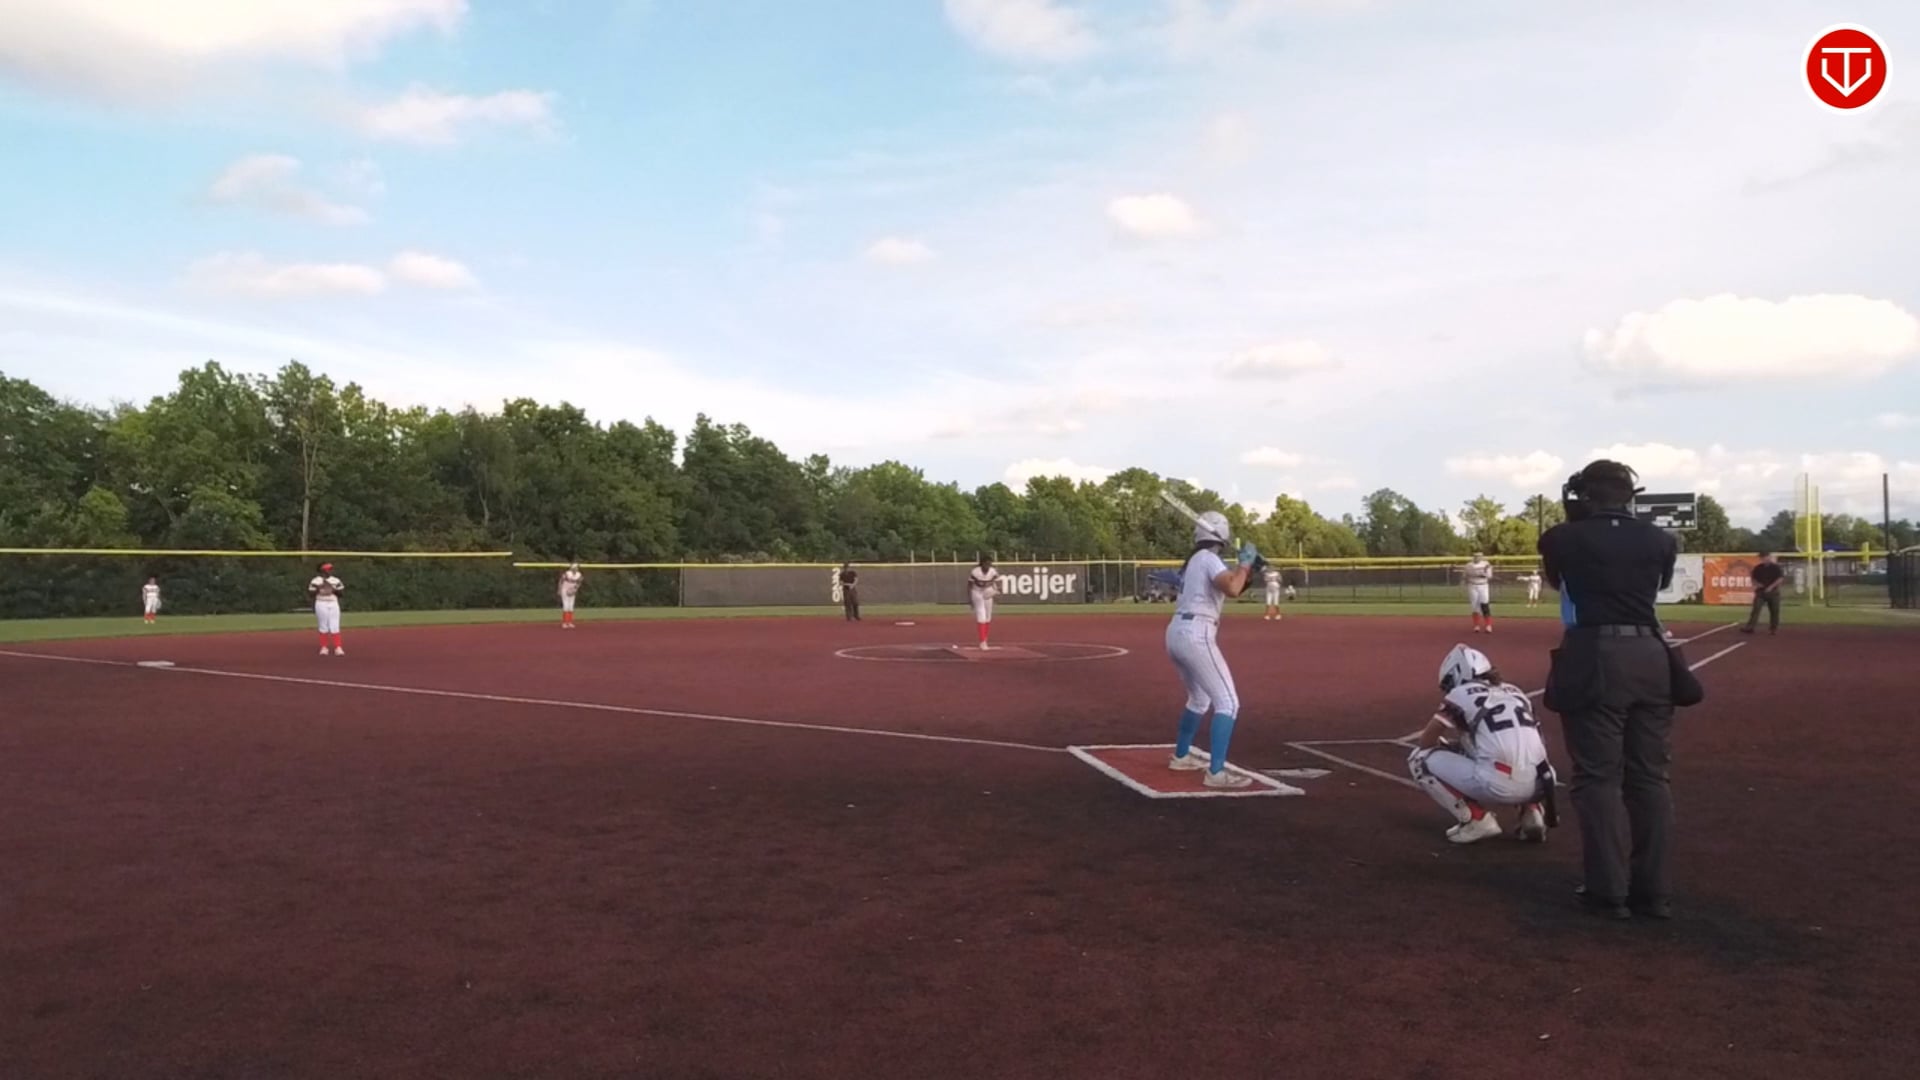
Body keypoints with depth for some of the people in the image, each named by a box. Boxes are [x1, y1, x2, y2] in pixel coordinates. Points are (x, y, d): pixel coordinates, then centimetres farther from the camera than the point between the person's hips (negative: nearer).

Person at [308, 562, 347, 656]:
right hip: (321, 604, -2)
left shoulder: (336, 581, 9)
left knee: (335, 626, -3)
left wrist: (333, 589, -9)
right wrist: (318, 589, -17)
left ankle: (338, 648, -6)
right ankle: (323, 648, 10)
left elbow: (341, 592, 7)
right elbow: (311, 594, -2)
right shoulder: (315, 581, 0)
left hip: (334, 604, 2)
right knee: (323, 626, 1)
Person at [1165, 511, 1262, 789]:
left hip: (1176, 633, 9)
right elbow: (1232, 589, -25)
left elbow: (1229, 589, 23)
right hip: (1196, 636, -9)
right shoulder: (1209, 558, -8)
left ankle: (1181, 756, 39)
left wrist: (1249, 568, 9)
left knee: (1200, 698, 28)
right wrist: (1245, 562, -10)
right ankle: (1216, 772, -18)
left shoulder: (1194, 560, 18)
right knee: (1228, 703, -9)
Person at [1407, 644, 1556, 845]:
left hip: (1497, 786, -6)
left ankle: (1476, 819, 3)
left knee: (1420, 758, 11)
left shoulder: (1461, 693, 9)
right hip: (1538, 784, 6)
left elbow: (1426, 742, 6)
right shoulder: (1514, 692, 24)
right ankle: (1532, 812, 15)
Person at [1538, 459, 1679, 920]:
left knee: (1599, 776, 1)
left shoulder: (1563, 539, -1)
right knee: (1650, 776, 11)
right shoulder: (1660, 541, 7)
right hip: (1651, 657, 4)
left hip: (1594, 659, -4)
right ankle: (1654, 891, 16)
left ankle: (1610, 891, 2)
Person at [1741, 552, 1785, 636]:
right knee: (1756, 609, -8)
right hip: (1760, 591, 2)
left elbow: (1781, 578, -8)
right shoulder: (1758, 568, 7)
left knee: (1774, 611, 4)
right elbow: (1753, 578, 15)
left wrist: (1771, 586, -17)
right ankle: (1749, 627, -15)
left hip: (1773, 592, -2)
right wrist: (1756, 584, -6)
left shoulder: (1775, 567, -2)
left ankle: (1774, 628, 15)